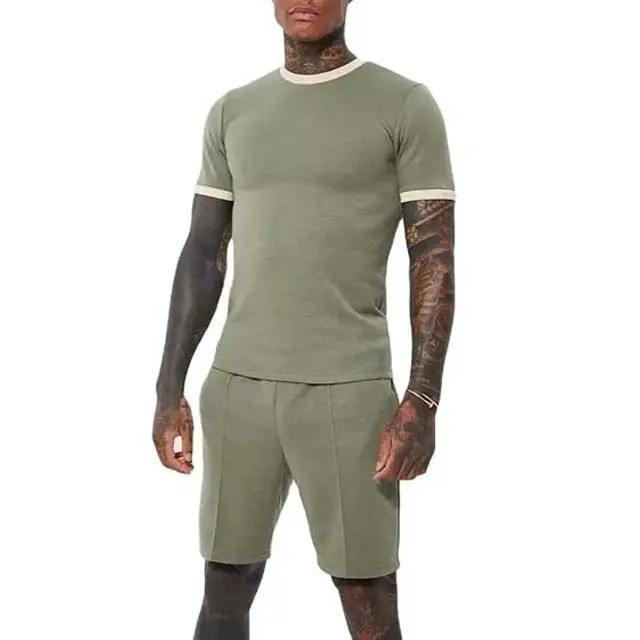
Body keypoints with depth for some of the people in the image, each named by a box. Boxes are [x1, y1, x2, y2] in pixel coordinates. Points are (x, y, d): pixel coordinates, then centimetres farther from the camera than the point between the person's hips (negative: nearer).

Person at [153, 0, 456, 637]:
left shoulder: (408, 106, -3)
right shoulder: (233, 114, 10)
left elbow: (435, 261, -7)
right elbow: (201, 258, 10)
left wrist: (422, 402, -16)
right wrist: (169, 390, 5)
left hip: (349, 390, -4)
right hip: (240, 386, 4)